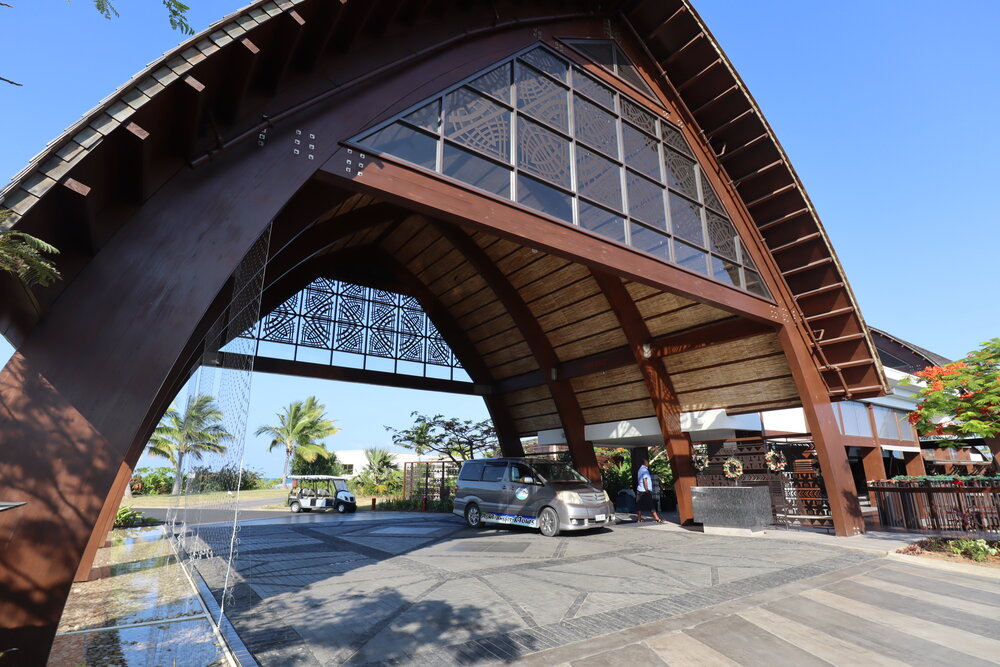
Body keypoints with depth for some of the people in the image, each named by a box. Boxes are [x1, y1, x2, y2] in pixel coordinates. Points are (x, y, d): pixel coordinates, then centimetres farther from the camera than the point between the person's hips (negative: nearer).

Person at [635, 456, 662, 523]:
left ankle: (639, 518, 6)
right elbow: (645, 480, -20)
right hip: (645, 491, -9)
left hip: (640, 490, 9)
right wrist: (647, 490, -19)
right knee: (651, 506, -5)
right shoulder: (644, 470, -13)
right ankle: (657, 518, -3)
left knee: (640, 505, 7)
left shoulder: (640, 470, 16)